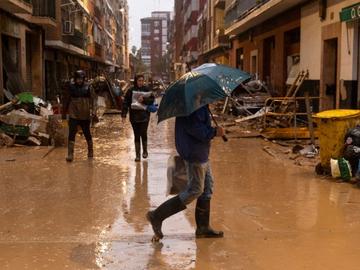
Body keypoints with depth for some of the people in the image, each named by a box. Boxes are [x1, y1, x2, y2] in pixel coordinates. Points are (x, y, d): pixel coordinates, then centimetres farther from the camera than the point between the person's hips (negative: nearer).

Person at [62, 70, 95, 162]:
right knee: (72, 134, -10)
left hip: (85, 115, 0)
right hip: (73, 115, 0)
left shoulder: (88, 87, -1)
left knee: (87, 133, 14)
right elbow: (67, 100, 10)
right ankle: (70, 154, -12)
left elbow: (91, 100, -3)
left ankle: (90, 151, 32)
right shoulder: (71, 87, 3)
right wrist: (64, 112, 13)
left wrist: (91, 110, -15)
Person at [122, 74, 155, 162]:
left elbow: (152, 99, -1)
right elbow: (125, 103, 0)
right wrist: (124, 114, -7)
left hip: (144, 116, -1)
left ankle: (145, 151, 16)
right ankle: (137, 155, 12)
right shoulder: (130, 91, 2)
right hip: (134, 116, 1)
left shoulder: (146, 90, 3)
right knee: (137, 136, 6)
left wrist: (144, 100, -16)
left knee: (143, 134, -8)